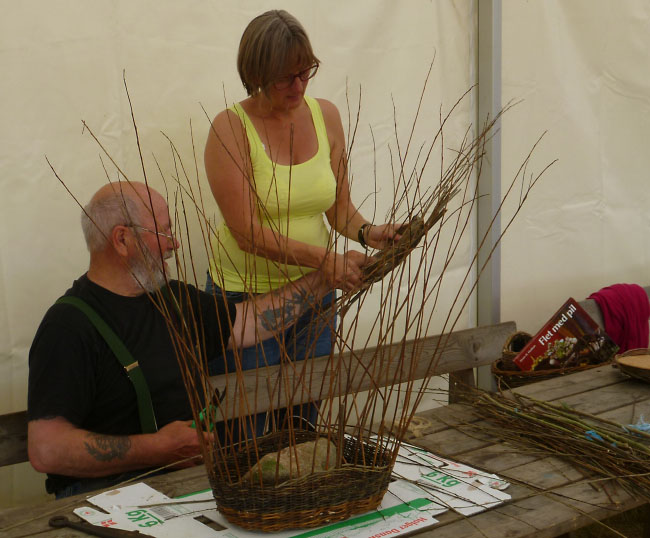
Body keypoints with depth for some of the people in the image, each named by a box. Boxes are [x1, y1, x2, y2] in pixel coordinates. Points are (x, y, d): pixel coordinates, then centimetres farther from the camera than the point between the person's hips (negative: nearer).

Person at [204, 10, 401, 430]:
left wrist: (366, 232, -14)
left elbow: (339, 205, 7)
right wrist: (324, 258, -29)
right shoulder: (231, 128, -13)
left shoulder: (326, 116, 1)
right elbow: (246, 231, -20)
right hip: (247, 295, -4)